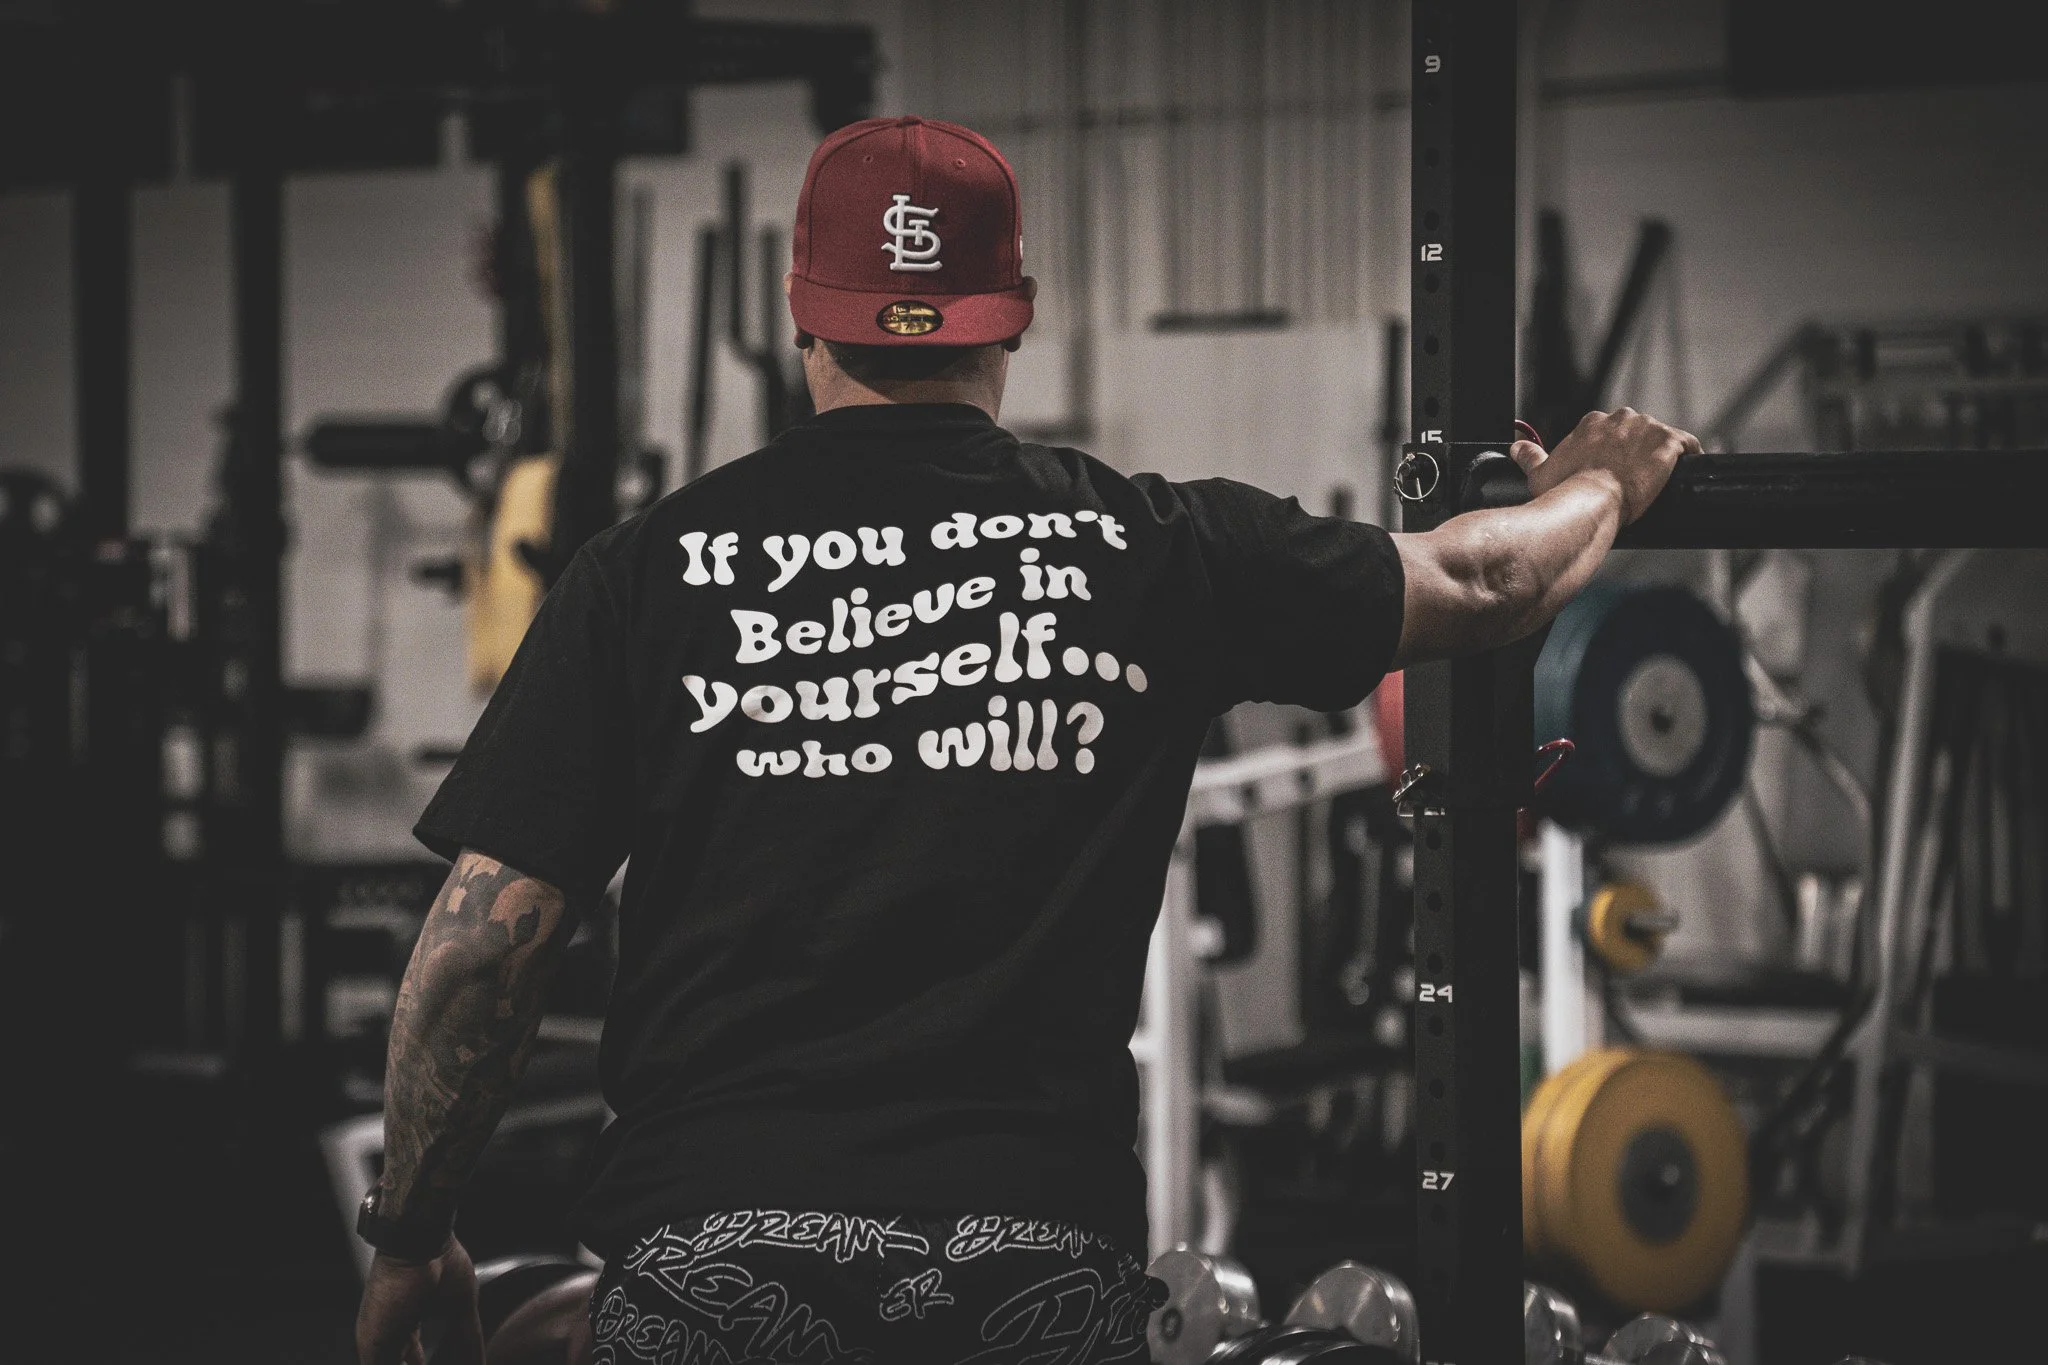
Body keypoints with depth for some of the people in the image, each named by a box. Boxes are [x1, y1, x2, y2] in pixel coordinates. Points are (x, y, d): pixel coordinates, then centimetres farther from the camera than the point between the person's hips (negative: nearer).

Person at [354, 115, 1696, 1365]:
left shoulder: (651, 570, 3)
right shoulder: (1147, 546, 7)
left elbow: (486, 937, 1)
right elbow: (1484, 583, 19)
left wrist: (408, 1230, 14)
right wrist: (1599, 483, 42)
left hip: (712, 1246, 0)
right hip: (1039, 1250, 1)